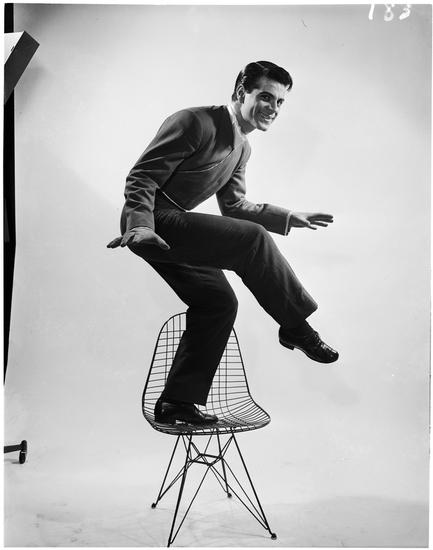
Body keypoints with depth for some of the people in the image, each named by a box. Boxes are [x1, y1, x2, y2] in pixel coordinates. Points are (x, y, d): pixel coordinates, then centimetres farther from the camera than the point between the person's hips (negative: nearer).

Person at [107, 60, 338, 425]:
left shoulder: (243, 148, 15)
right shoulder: (195, 122, -13)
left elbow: (234, 206, 20)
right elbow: (141, 176, -15)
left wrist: (290, 217, 12)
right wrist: (140, 225, -31)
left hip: (175, 226, 10)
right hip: (152, 223, -10)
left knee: (218, 302, 4)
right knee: (251, 238, -24)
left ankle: (177, 402, 10)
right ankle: (296, 327, -9)